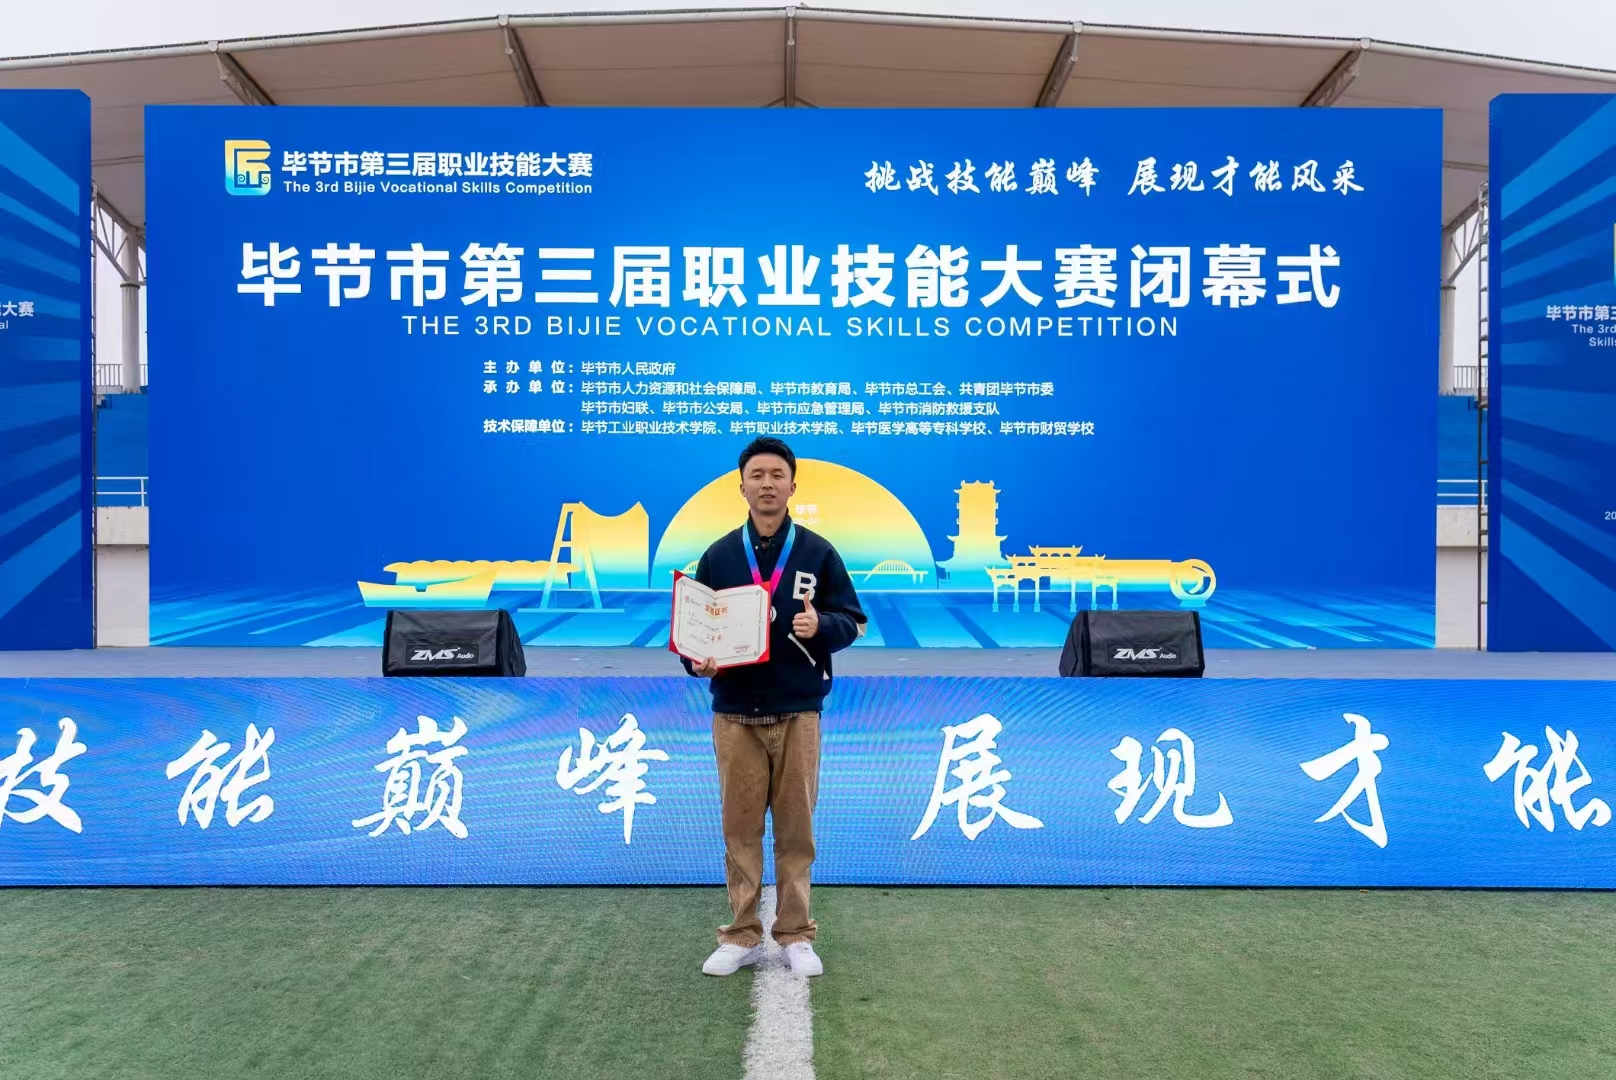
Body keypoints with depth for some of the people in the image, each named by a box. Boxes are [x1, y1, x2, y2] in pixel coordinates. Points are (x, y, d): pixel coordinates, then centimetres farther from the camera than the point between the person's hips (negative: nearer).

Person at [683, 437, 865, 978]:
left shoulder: (818, 552, 1)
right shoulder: (717, 556, 4)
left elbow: (852, 620, 3)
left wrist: (820, 625, -19)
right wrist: (697, 661, -13)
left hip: (798, 714, -1)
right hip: (735, 715, 1)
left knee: (796, 827, 6)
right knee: (740, 827, 6)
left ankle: (796, 935, 19)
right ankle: (741, 936, 18)